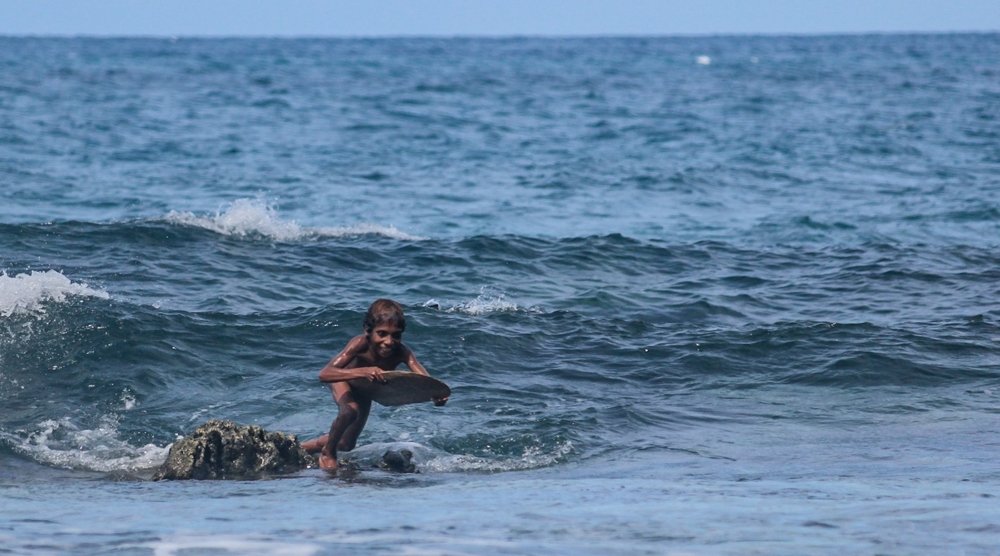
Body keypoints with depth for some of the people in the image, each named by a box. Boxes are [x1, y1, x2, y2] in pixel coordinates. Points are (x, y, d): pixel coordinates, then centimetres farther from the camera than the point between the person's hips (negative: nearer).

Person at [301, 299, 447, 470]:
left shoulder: (401, 352, -37)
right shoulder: (360, 344, -43)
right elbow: (324, 374, -51)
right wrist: (363, 372, -66)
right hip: (343, 379, -4)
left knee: (347, 445, 15)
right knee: (350, 411, -36)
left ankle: (315, 445, 49)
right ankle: (327, 452, -6)